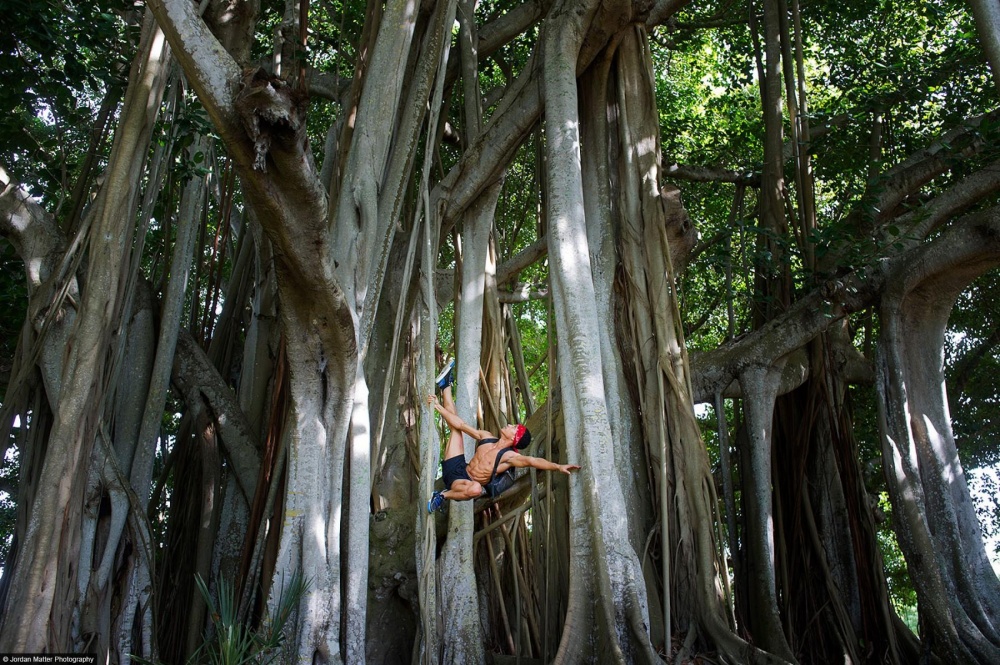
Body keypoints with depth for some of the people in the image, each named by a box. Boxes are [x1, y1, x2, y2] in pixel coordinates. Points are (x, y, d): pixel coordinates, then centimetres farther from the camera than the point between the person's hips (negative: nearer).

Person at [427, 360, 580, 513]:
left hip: (468, 482, -6)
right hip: (455, 468, 6)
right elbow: (461, 425, 8)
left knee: (476, 489, -45)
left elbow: (532, 461, -33)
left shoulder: (508, 456, -16)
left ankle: (443, 495, -19)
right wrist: (437, 406, 8)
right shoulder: (487, 437, 3)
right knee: (456, 427, 11)